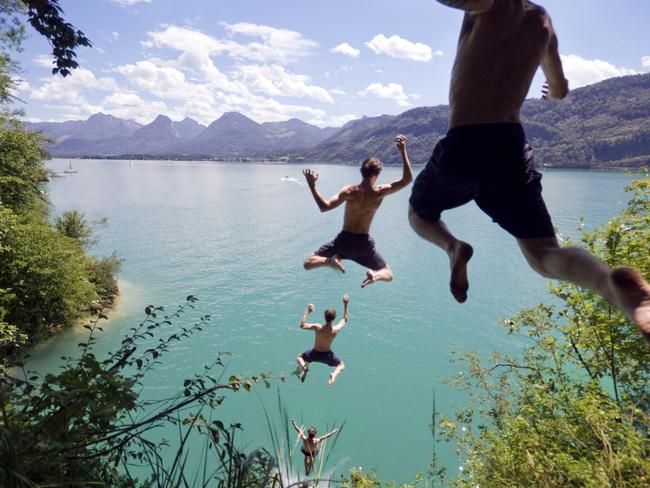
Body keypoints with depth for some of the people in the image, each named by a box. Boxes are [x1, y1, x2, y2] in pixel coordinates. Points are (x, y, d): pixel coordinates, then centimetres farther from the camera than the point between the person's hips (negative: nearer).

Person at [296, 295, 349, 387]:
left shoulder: (317, 327, -29)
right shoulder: (336, 330, -25)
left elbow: (302, 325, -15)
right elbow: (345, 320, -4)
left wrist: (307, 312, -11)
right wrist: (345, 305, -2)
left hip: (315, 354, 0)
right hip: (327, 355, 0)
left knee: (299, 358, 27)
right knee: (341, 365, 26)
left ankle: (303, 367, -9)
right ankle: (334, 375, -8)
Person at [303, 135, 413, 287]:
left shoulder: (350, 191, -14)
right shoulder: (380, 193, -11)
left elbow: (324, 206, -22)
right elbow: (407, 179, -6)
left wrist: (312, 185, -17)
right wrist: (403, 151, -8)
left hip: (344, 239, -1)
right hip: (363, 242, 1)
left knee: (308, 263, 13)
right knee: (388, 274, 20)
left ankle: (330, 261, -19)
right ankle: (375, 274, -17)